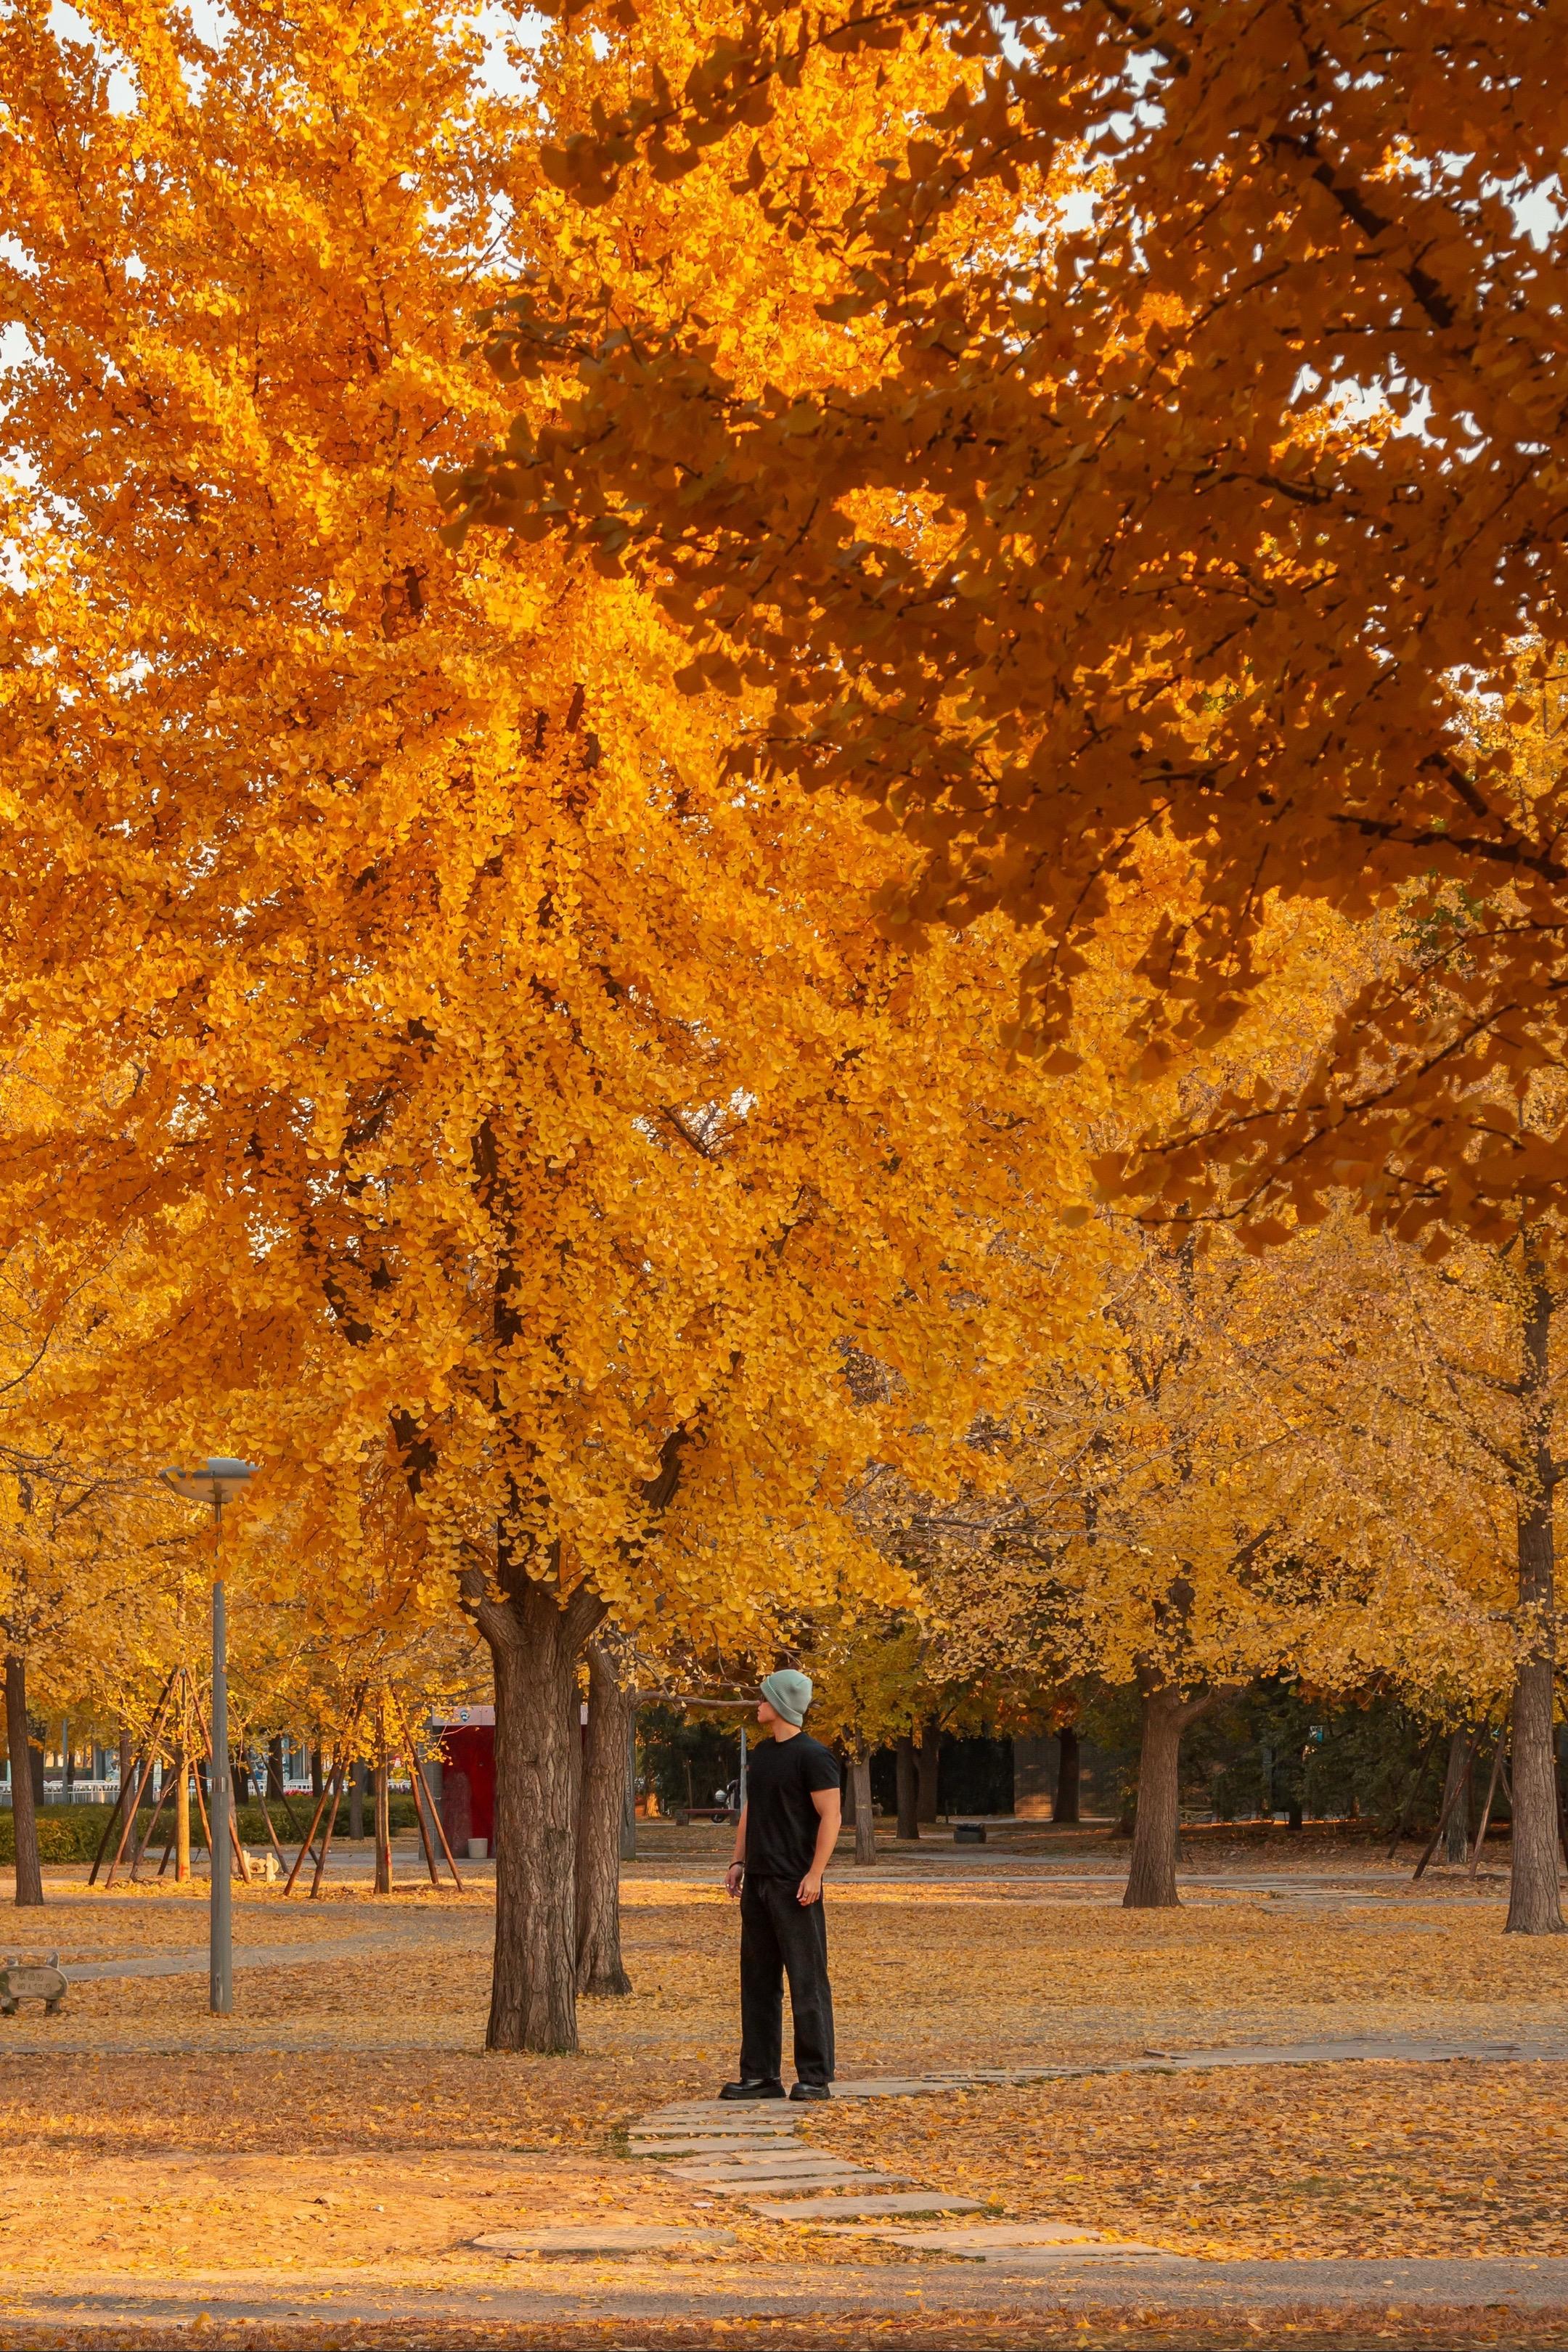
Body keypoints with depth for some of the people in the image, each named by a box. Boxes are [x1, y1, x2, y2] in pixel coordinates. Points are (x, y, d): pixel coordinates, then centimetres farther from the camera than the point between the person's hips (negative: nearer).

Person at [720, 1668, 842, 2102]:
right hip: (758, 1883, 9)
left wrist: (814, 1874, -19)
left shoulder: (811, 1756, -10)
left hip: (795, 1885, -9)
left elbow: (831, 1816, -14)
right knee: (758, 1980, 10)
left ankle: (815, 2077, -1)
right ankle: (760, 2075, 15)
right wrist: (738, 1860, 12)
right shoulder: (762, 1754, 15)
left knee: (807, 1980, -5)